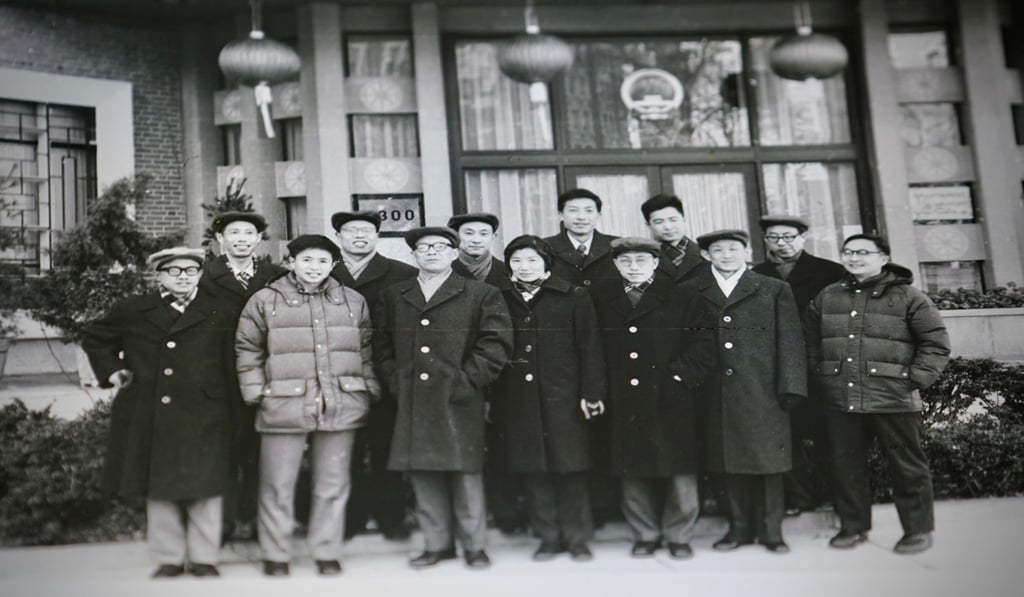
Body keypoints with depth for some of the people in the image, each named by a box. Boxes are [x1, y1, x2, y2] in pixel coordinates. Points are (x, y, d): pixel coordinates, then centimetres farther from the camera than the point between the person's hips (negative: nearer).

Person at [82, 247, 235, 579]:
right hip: (148, 417, 2)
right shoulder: (132, 311, 7)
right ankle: (168, 558, 21)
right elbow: (94, 339, 22)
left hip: (203, 417, -2)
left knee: (204, 489, 3)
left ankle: (204, 558, 16)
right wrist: (111, 371, 11)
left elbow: (235, 361, 6)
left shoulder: (221, 314, 2)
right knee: (158, 489, 8)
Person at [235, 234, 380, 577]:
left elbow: (366, 350, 15)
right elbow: (247, 350, 9)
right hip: (283, 406, -2)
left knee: (333, 485, 8)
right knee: (278, 485, 3)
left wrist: (369, 390, 6)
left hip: (341, 406, 2)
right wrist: (256, 391, 0)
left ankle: (327, 553, 21)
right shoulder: (265, 301, 5)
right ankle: (275, 555, 17)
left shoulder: (353, 302, 11)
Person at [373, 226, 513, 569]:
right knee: (423, 477, 7)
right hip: (412, 403, 3)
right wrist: (395, 380, 4)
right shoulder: (392, 298, 14)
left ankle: (474, 546, 14)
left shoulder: (482, 295, 4)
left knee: (466, 475, 0)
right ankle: (437, 544, 20)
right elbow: (381, 345, 17)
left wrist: (466, 381, -9)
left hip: (459, 402, -3)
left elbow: (496, 344, -2)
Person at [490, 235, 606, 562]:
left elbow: (590, 348, -1)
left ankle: (577, 538, 14)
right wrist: (489, 398, 6)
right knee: (534, 472, 6)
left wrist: (591, 393, -8)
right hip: (517, 401, 3)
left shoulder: (574, 298, 2)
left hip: (563, 398, -2)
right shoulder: (501, 301, 10)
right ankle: (549, 537, 18)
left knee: (571, 469, 1)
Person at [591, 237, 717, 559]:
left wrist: (681, 375, -8)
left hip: (671, 399, -2)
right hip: (623, 402, 2)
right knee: (633, 472, 7)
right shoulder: (601, 299, 8)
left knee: (680, 471, 2)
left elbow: (705, 339, 0)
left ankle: (678, 535, 17)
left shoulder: (681, 298, 2)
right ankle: (646, 534, 22)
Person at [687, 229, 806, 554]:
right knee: (728, 462, 7)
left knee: (767, 461, 2)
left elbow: (790, 342, 3)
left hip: (763, 391, -1)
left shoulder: (775, 290, 7)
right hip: (715, 395, 1)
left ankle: (770, 531, 14)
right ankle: (740, 528, 19)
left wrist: (790, 387, -5)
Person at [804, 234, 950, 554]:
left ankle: (918, 529, 19)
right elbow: (811, 342, 21)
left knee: (907, 467, 5)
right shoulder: (826, 297, 12)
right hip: (840, 401, 4)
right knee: (846, 465, 10)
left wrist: (915, 379, -8)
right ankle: (853, 526, 25)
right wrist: (821, 378, 11)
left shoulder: (909, 297, 0)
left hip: (894, 401, -3)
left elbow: (936, 344, 0)